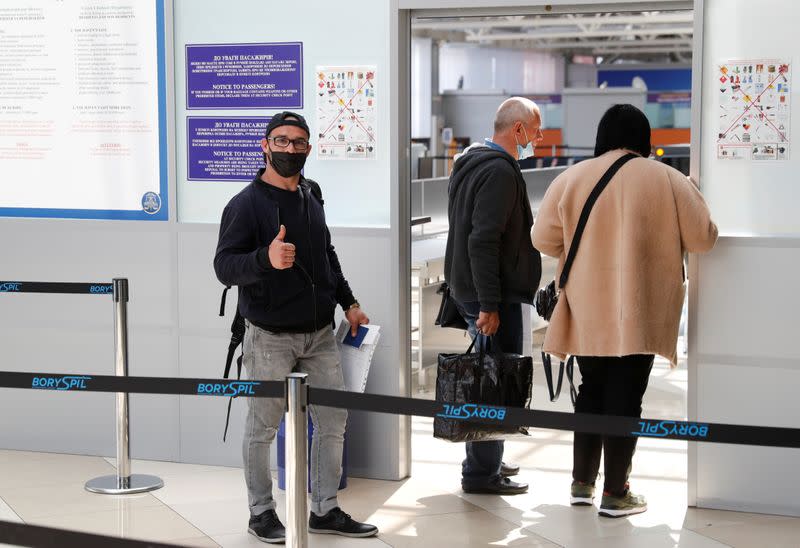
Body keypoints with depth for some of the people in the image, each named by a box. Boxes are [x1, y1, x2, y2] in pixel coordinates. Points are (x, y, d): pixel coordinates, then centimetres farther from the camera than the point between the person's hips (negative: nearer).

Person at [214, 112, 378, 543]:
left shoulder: (311, 195, 12)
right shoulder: (246, 204, -10)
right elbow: (224, 266, -18)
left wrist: (347, 302, 19)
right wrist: (266, 259, -36)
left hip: (319, 334, 7)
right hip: (270, 337, -6)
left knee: (333, 423, 8)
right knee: (262, 428, 4)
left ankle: (325, 510, 20)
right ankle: (261, 513, 19)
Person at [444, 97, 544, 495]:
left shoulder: (471, 163, 16)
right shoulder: (499, 171, -17)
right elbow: (484, 241, -24)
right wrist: (489, 304, -24)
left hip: (467, 286, 11)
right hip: (490, 293, -11)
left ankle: (484, 462, 29)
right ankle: (481, 473, 0)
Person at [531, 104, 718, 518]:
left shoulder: (571, 178, 0)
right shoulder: (667, 180, -5)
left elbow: (543, 239, 2)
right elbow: (702, 239, -1)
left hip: (587, 310, 3)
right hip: (638, 312, -3)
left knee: (591, 390, 17)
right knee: (624, 396, 3)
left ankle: (581, 483, 23)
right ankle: (615, 494, 8)